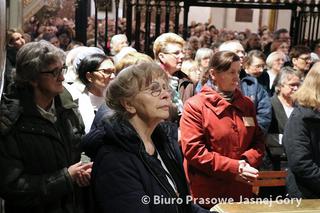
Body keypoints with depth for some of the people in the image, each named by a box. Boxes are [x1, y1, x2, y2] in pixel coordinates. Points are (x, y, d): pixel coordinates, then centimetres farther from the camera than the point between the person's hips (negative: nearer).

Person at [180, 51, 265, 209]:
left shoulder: (246, 104, 10)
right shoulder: (195, 105, -9)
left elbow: (258, 140, 12)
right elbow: (192, 150, -15)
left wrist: (247, 161, -10)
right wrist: (234, 168, -17)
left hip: (241, 190, 5)